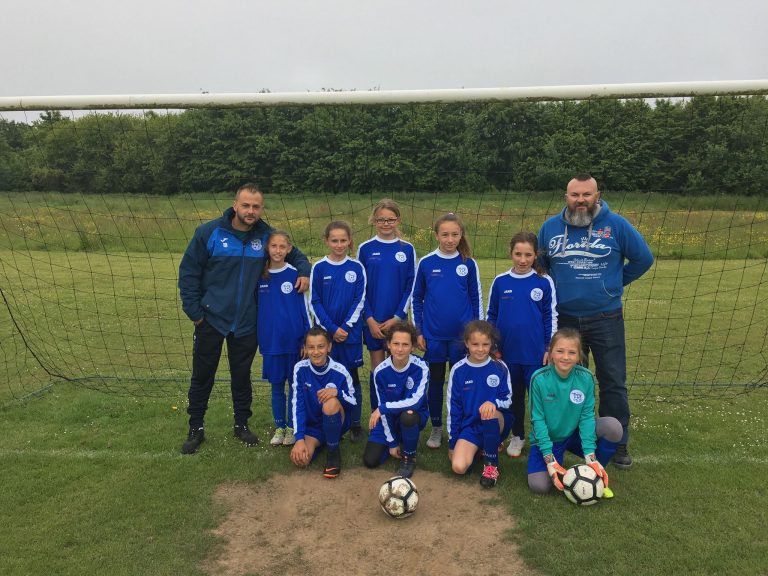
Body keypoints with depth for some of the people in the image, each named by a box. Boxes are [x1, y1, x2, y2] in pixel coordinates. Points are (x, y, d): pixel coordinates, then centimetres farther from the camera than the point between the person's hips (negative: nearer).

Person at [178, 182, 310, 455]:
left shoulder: (266, 235, -2)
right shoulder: (209, 233, -11)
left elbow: (294, 253, 14)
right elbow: (188, 272, -6)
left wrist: (304, 270, -7)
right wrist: (194, 311, -7)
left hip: (247, 322, 2)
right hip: (211, 319, -2)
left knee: (242, 375, 14)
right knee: (202, 376, 9)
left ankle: (242, 424, 32)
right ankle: (196, 429, 26)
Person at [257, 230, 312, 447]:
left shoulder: (295, 275, -5)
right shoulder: (260, 276, 1)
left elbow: (305, 307, -2)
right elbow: (256, 307, 10)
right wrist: (259, 338, 10)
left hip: (294, 340, -2)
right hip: (270, 341, 2)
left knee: (295, 384, 8)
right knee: (276, 385, 11)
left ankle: (292, 427, 21)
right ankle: (279, 427, 24)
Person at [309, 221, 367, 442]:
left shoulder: (356, 268, 0)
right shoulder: (319, 268, 0)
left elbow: (359, 301, -1)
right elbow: (314, 302, -1)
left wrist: (346, 327, -10)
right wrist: (331, 329, -9)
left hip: (350, 332, 0)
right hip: (325, 331, 0)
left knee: (352, 377, 6)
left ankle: (355, 424, 16)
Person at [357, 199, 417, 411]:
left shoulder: (407, 249, 1)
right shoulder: (365, 249, 1)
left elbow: (411, 287, 1)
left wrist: (397, 317, -8)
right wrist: (369, 319, -7)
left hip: (398, 319, 0)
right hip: (372, 320, 0)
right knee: (377, 366, 6)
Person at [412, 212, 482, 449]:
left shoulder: (468, 264, -2)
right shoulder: (426, 263, -2)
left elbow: (476, 299, 5)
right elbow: (416, 299, 4)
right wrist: (419, 331, 1)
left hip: (462, 335, 0)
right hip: (433, 335, 0)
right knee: (435, 381, 11)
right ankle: (436, 428, 25)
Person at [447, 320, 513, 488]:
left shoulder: (499, 368, -7)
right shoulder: (458, 370, -5)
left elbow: (507, 400, -4)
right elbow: (453, 407, 1)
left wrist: (493, 403, -28)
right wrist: (452, 442, 2)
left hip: (497, 424, -1)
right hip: (470, 426, 1)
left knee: (491, 412, -37)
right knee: (458, 466, -23)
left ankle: (491, 464, -15)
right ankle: (478, 448, 13)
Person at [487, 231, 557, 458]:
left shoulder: (544, 282, -4)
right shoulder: (500, 282, 0)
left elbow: (551, 317, 1)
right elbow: (491, 316, 7)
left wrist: (550, 348, -1)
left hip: (536, 353, -2)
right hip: (508, 352, 2)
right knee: (514, 396, 15)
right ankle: (517, 436, 30)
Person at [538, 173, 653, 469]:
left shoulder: (616, 225, -6)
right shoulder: (550, 227, 2)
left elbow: (643, 258, 4)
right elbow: (540, 264, 18)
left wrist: (615, 283, 4)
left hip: (606, 319, -2)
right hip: (564, 319, 2)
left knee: (613, 383, 2)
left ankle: (618, 444, 17)